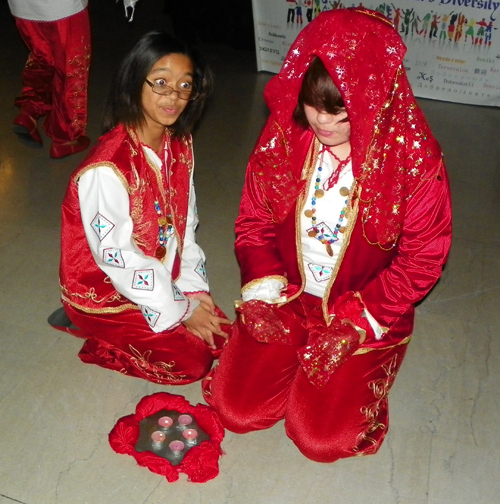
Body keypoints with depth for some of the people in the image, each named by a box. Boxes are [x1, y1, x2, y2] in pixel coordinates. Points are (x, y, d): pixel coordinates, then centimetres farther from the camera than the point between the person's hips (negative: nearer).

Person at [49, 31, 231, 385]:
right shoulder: (107, 169, -30)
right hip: (105, 291, -7)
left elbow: (185, 224, 2)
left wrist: (194, 288, -6)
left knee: (218, 336, 2)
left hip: (160, 276, 7)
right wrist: (180, 310, -16)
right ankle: (87, 325, 7)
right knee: (192, 359, -9)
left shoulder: (179, 145, -6)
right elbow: (117, 259, -24)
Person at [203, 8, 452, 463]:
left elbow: (421, 259, -11)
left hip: (370, 315, -2)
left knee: (322, 438, -9)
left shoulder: (415, 159, -19)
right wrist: (261, 290, -15)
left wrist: (358, 321, -17)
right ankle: (300, 360, 23)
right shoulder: (283, 138, -10)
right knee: (237, 410, -5)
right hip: (283, 301, 3)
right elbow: (254, 224, 1)